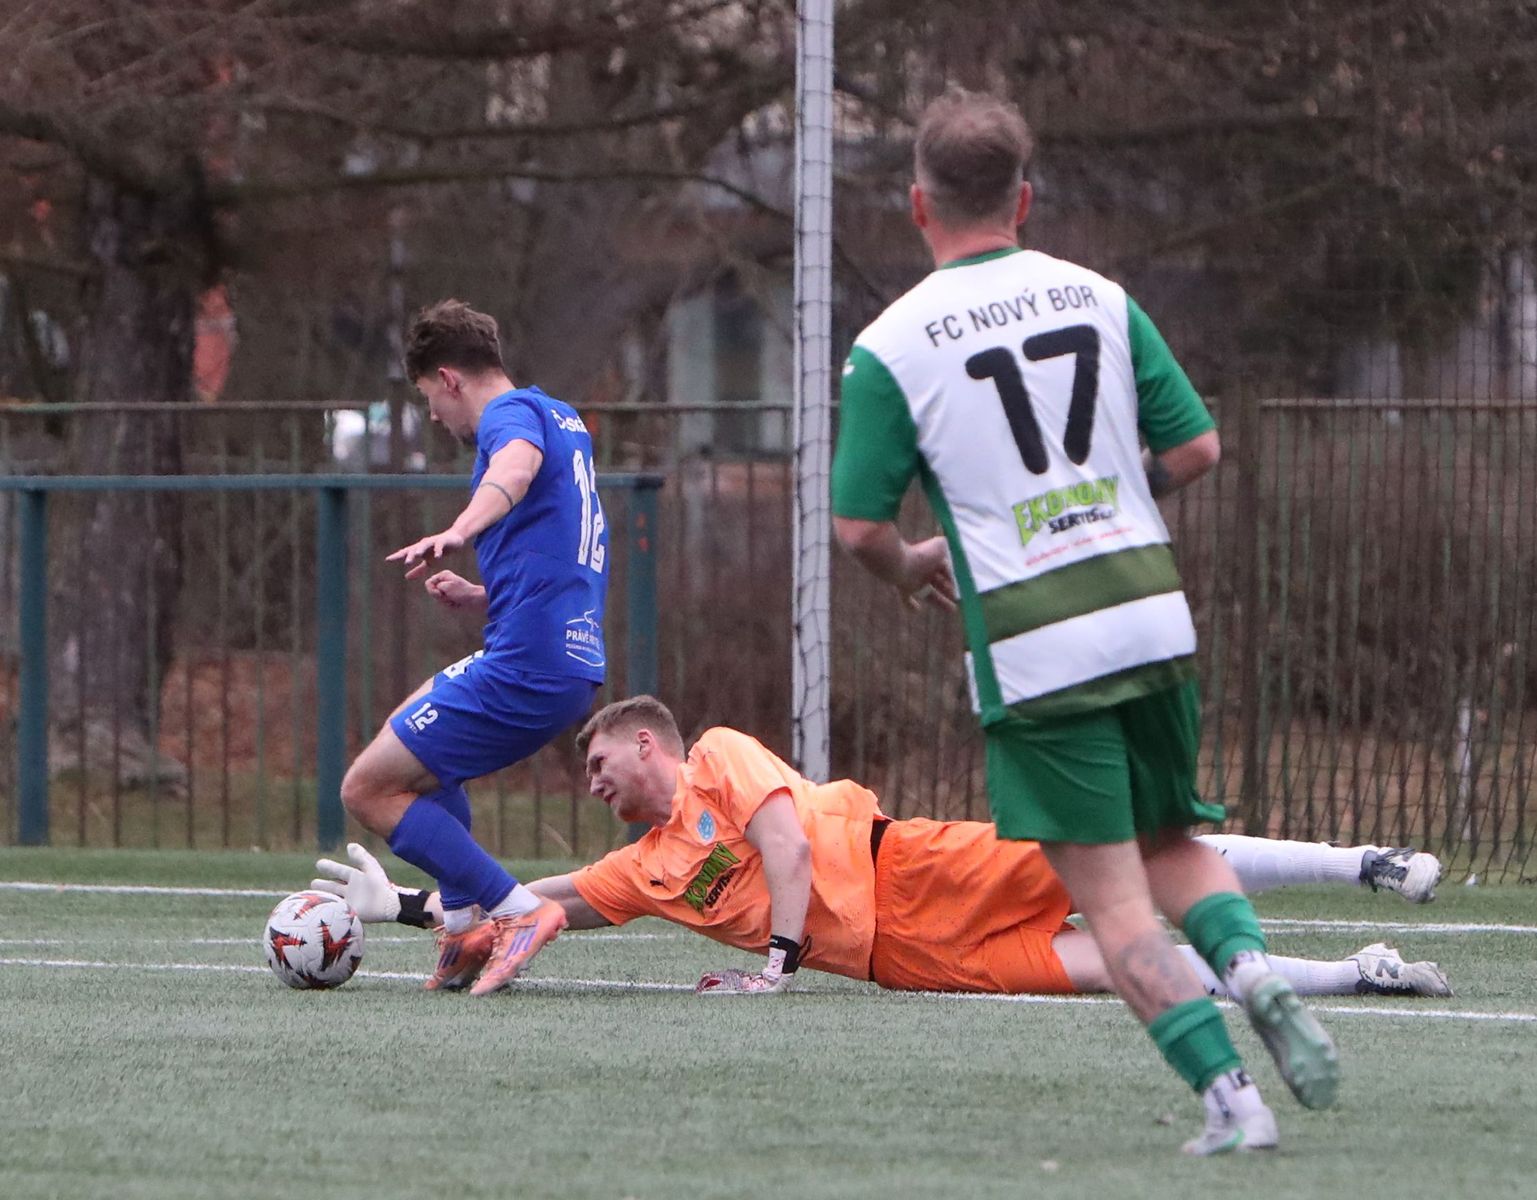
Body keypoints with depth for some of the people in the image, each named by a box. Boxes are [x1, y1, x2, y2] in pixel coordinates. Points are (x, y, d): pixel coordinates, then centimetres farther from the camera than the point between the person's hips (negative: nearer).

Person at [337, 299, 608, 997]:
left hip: (525, 665, -10)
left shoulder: (513, 412, -7)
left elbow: (519, 463, -34)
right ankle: (465, 923, 20)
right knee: (414, 725, 32)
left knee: (367, 791, -4)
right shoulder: (564, 419, 23)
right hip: (575, 660, 10)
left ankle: (519, 912, -12)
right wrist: (479, 597, 23)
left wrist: (459, 532, -52)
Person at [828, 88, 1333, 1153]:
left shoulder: (888, 348, -4)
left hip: (1031, 648, -3)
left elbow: (858, 526, -3)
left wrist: (913, 569, 19)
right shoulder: (1100, 299, 6)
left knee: (1115, 898, 2)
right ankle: (1252, 967, -8)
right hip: (1152, 613, 4)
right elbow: (1197, 447, 7)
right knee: (1172, 841, 21)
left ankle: (1228, 1094, -10)